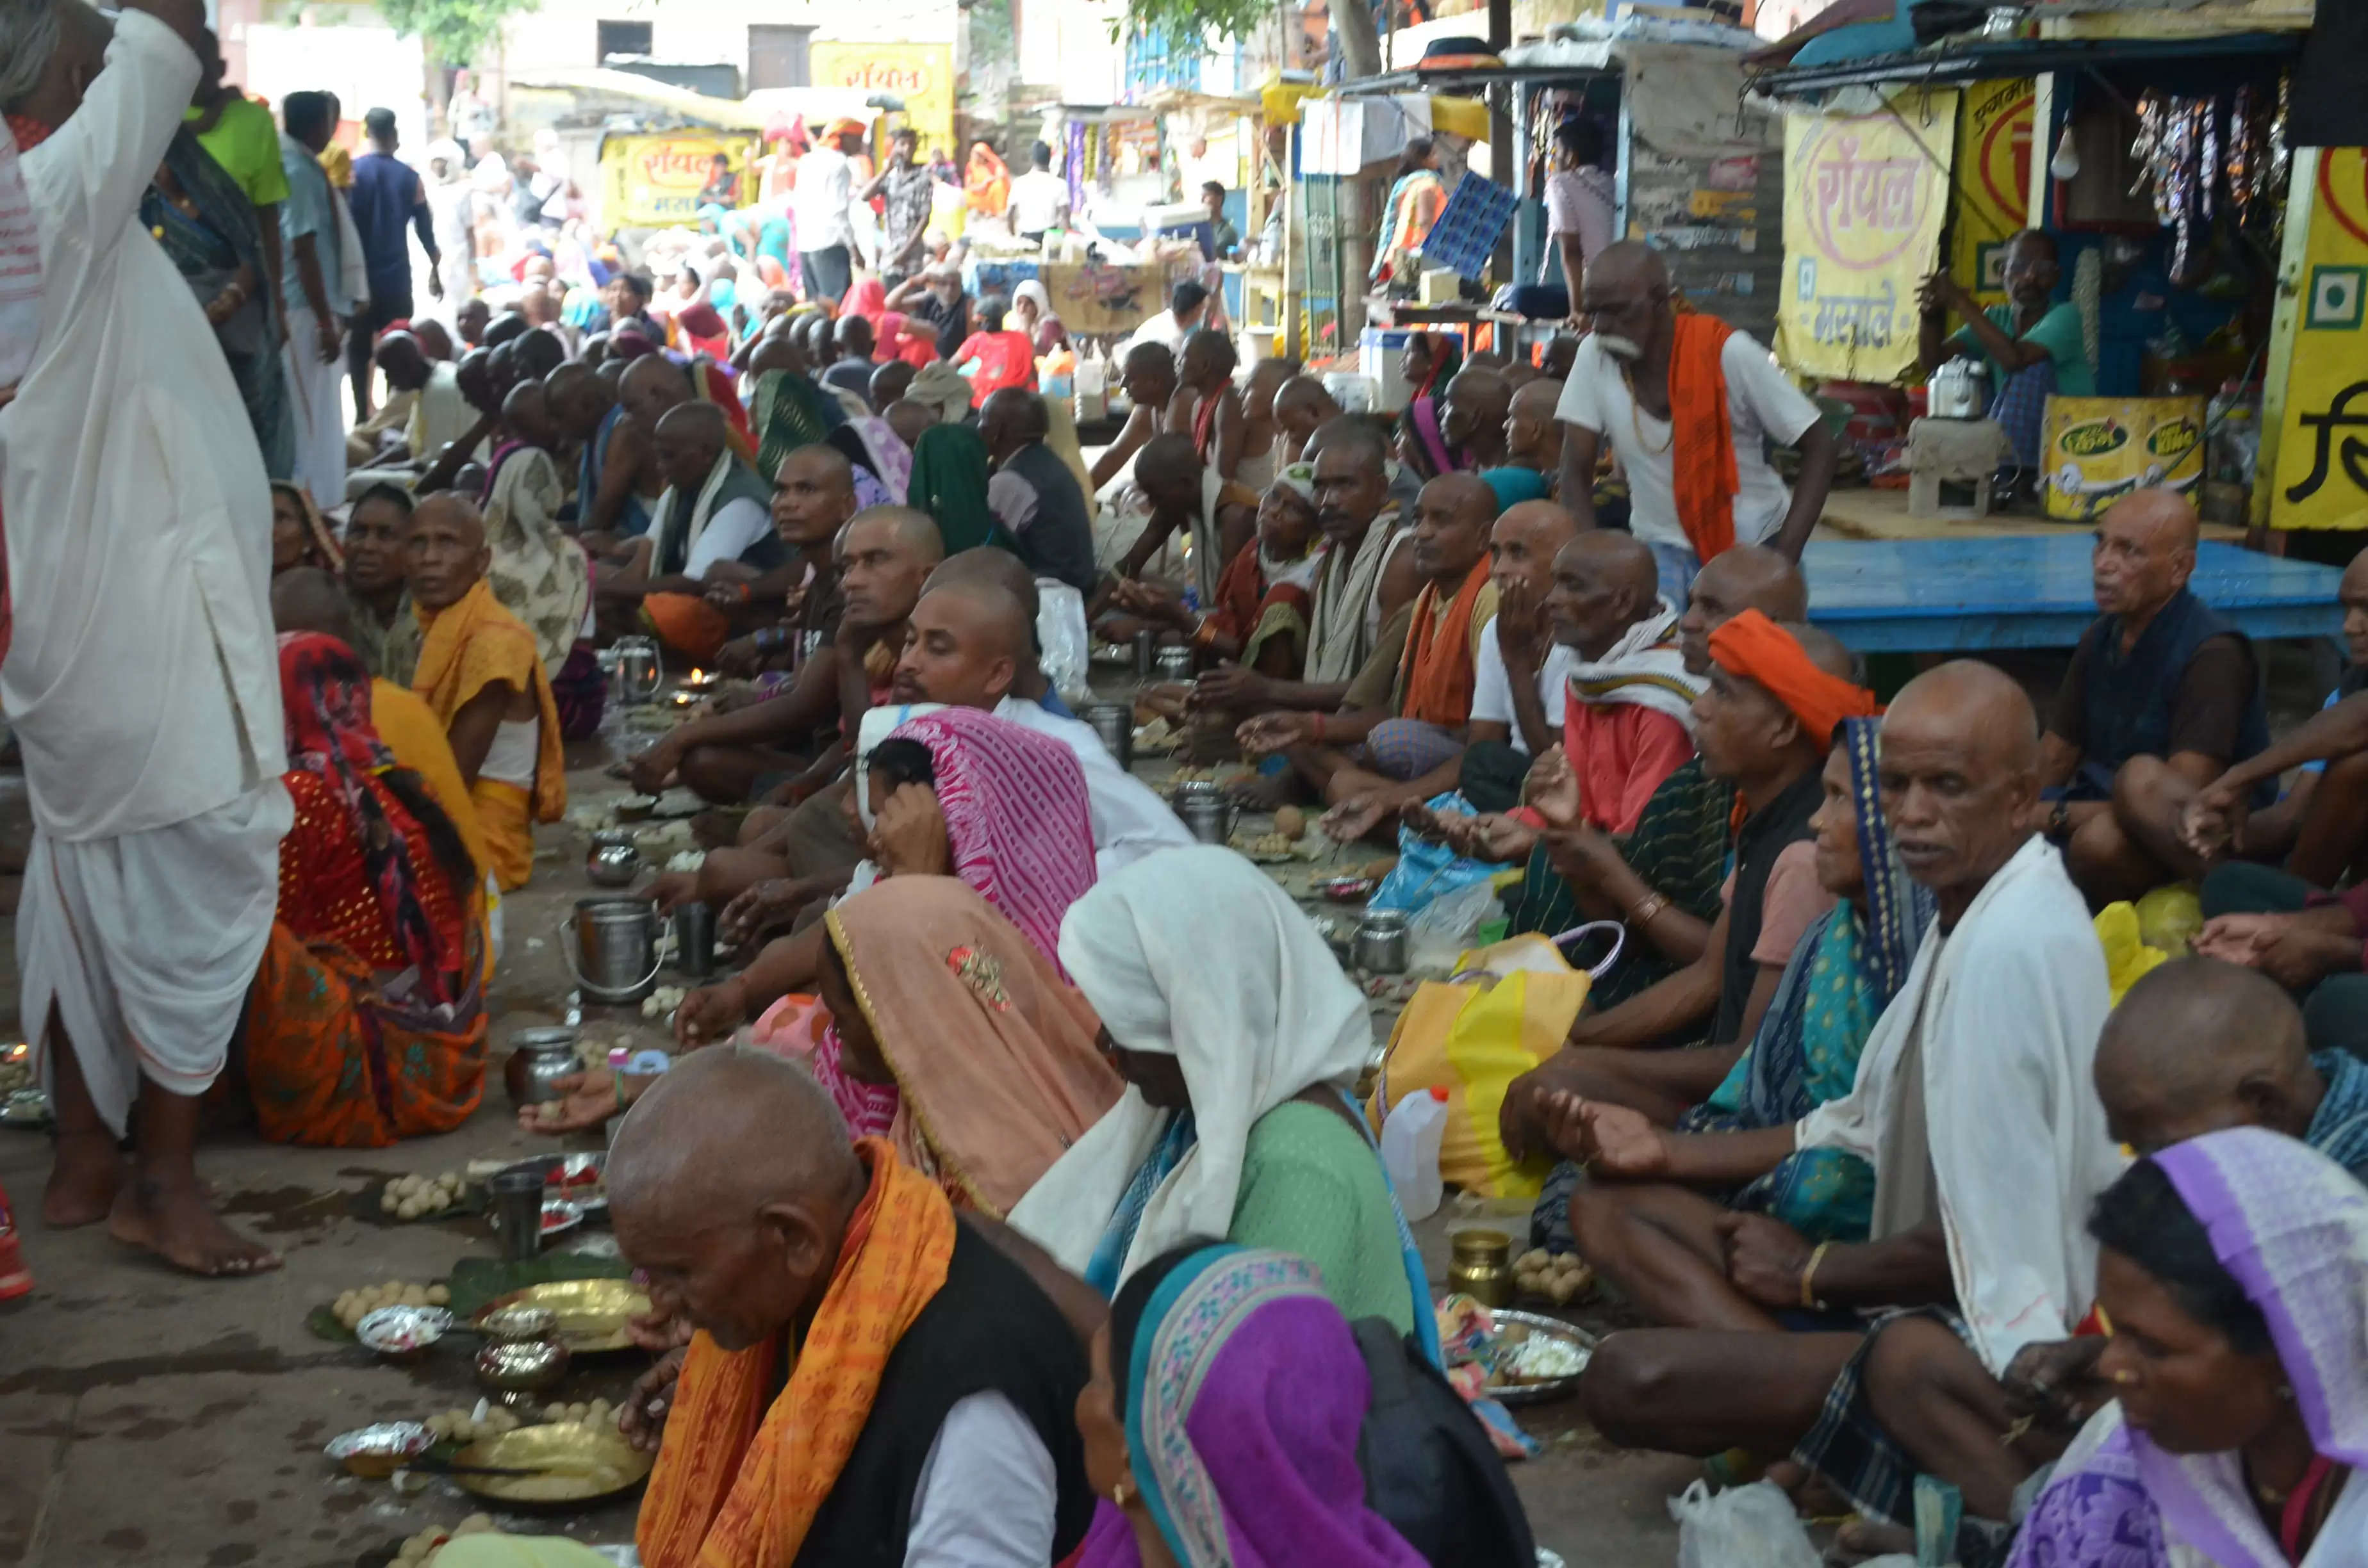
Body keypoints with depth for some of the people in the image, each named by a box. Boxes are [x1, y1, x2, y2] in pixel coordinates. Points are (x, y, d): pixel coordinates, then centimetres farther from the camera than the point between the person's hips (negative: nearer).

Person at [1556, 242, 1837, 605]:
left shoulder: (1728, 353, -19)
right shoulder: (1594, 357, -11)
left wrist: (1785, 557, -19)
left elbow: (1819, 447, -12)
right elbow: (1577, 472, -6)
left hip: (1754, 543, -2)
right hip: (1663, 546, 2)